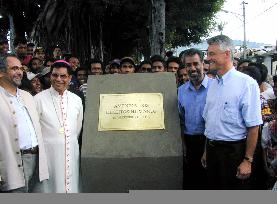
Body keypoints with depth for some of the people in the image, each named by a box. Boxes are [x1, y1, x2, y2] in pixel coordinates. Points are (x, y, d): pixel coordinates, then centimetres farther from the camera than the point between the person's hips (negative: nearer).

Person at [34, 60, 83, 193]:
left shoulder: (76, 100, 6)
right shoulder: (39, 99, -7)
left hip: (71, 153, 4)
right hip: (48, 153, -3)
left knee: (71, 186, 10)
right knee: (49, 187, 4)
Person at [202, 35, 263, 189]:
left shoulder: (247, 83, -13)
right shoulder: (213, 84, 9)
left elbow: (253, 126, -16)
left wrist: (248, 160, -17)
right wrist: (207, 151, 16)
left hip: (233, 151, -6)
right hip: (212, 150, 6)